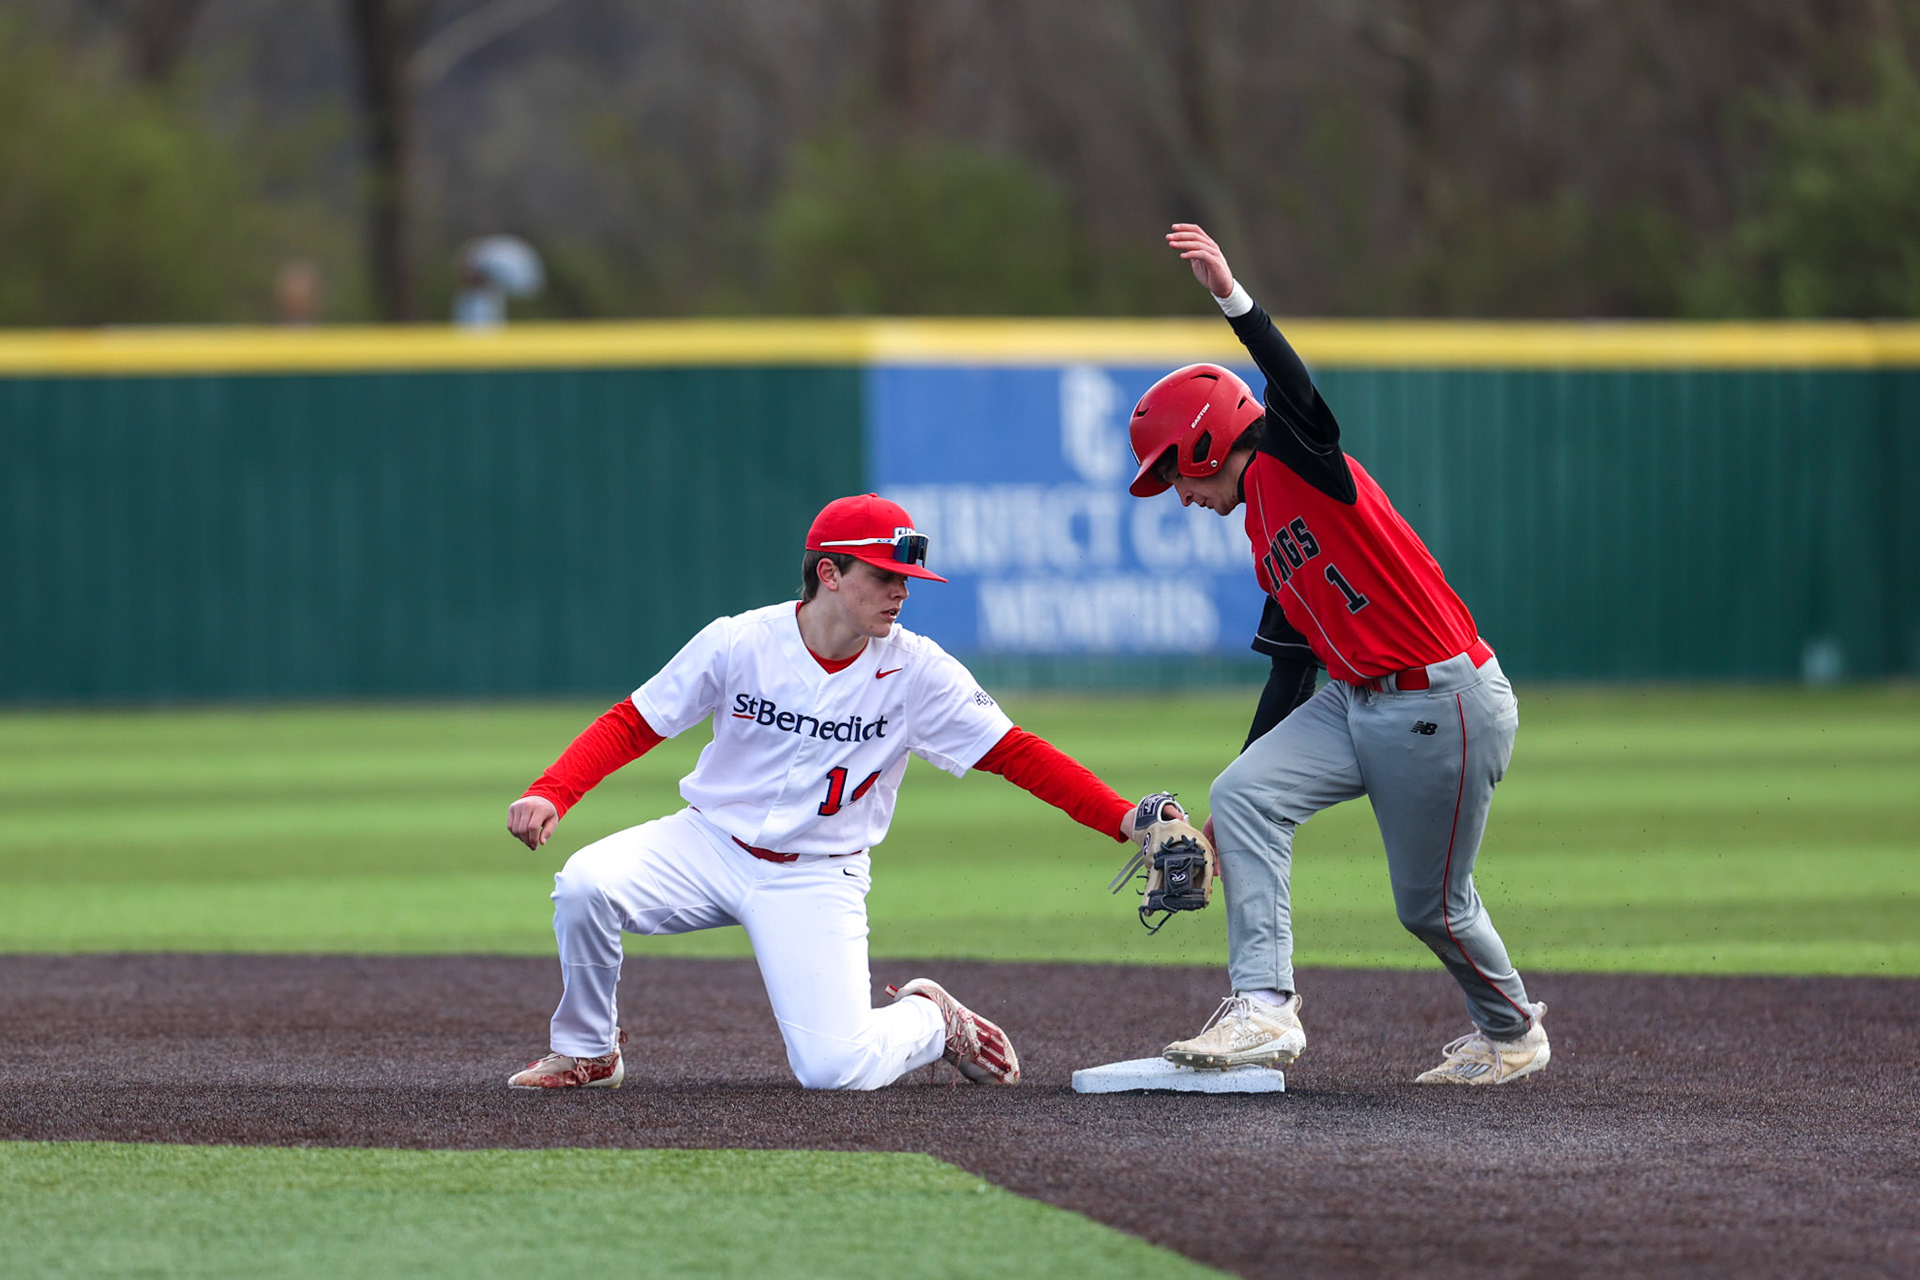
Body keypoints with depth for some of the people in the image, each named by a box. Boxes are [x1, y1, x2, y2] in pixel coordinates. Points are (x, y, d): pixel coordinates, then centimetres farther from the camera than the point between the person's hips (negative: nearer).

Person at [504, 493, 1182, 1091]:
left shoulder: (917, 673, -11)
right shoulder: (738, 643, -11)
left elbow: (1017, 754, -13)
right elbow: (631, 725, -5)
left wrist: (1125, 818, -25)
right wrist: (549, 795, -21)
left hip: (818, 878, -1)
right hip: (710, 841, 1)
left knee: (833, 1068, -19)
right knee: (586, 885, -27)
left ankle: (931, 1021, 18)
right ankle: (586, 1051, 0)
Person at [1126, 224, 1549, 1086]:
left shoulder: (1298, 464, -9)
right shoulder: (1265, 537, 16)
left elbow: (1298, 393, -32)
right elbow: (1291, 668, 20)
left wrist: (1233, 299, -42)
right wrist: (1229, 819, 20)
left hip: (1445, 708, -9)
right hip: (1354, 704, 9)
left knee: (1431, 905, 3)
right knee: (1243, 795, -12)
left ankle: (1512, 1031, 32)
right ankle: (1264, 1007, -16)